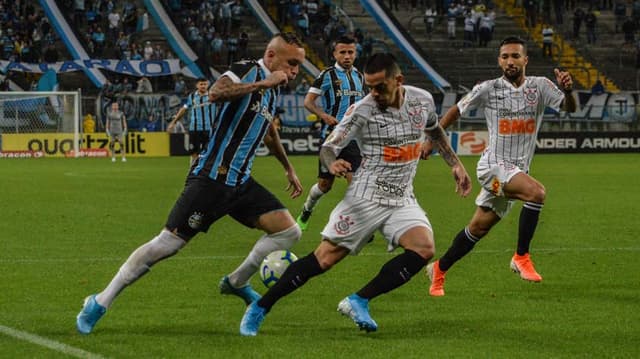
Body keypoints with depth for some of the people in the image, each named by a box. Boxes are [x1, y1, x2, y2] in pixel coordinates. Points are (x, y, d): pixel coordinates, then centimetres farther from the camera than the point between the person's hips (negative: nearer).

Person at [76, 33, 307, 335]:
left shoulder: (272, 89, 14)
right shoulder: (246, 71, -10)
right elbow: (215, 93, -33)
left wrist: (289, 169, 43)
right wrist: (263, 83, -29)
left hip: (241, 183, 8)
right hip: (211, 179, -8)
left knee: (289, 231, -3)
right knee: (167, 244, -9)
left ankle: (236, 283, 17)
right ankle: (100, 303, 2)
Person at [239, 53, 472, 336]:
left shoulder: (422, 100, 2)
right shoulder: (362, 110, -12)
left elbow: (435, 132, 23)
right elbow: (328, 147, -11)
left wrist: (456, 164, 19)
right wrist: (332, 163, -34)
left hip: (403, 199, 4)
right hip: (366, 197, -4)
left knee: (424, 248, -22)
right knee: (325, 257, -9)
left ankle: (359, 302, -13)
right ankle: (259, 308, 2)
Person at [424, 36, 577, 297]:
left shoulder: (539, 86, 1)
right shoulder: (488, 89, -5)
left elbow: (569, 108, -10)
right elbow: (456, 110, 8)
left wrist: (567, 91, -32)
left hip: (517, 170, 4)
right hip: (493, 165, -4)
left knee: (479, 228, 13)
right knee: (537, 192, -29)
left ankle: (439, 270, 30)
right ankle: (521, 257, -19)